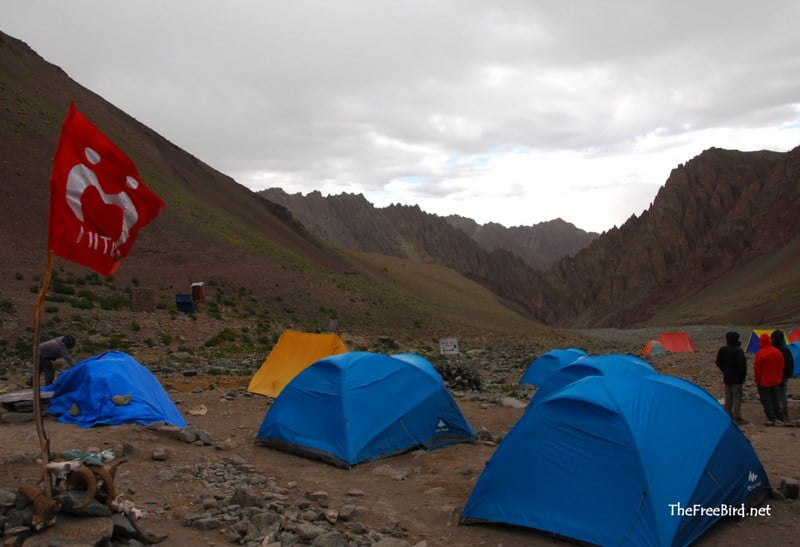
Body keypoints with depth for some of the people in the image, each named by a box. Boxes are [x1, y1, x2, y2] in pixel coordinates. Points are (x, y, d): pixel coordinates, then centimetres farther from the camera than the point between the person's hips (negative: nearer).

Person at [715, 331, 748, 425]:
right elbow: (742, 365, -19)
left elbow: (719, 363, 10)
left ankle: (728, 417, 19)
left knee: (728, 398, 13)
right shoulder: (738, 351, -17)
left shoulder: (723, 350, 2)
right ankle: (737, 419, 1)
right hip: (736, 378, -6)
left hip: (726, 377, 6)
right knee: (737, 398, -1)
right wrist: (743, 377, -6)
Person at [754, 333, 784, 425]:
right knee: (775, 400, 15)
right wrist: (779, 378, 17)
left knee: (766, 401, 1)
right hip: (775, 381, 6)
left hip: (764, 382, -6)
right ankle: (778, 418, 17)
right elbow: (781, 366, 8)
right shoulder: (778, 352, -1)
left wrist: (757, 380, -2)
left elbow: (757, 368, -15)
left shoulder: (760, 353, -20)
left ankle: (771, 419, -1)